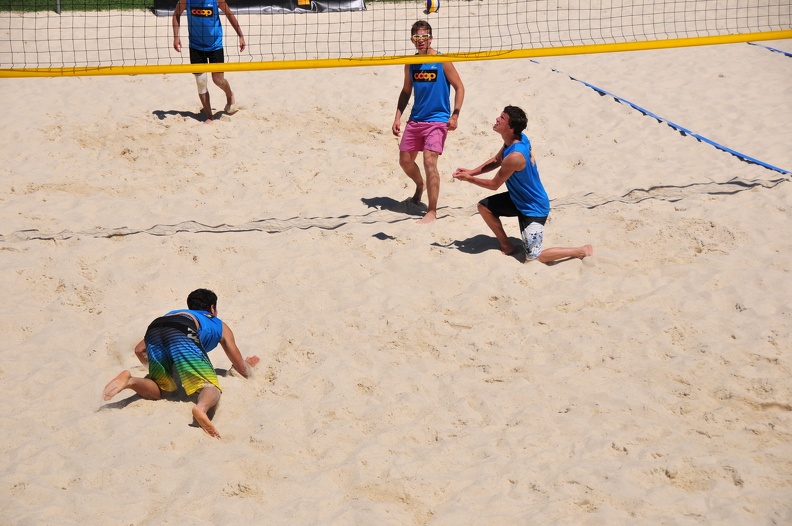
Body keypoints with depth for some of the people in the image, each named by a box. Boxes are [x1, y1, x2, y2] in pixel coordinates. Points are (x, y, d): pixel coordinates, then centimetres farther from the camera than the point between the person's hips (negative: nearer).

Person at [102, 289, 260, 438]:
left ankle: (129, 380, -13)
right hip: (183, 336, -4)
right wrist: (248, 364, 62)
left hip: (153, 329, 4)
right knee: (211, 388, -8)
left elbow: (139, 350, 45)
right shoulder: (220, 326, 38)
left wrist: (153, 366, 64)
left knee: (161, 390, 16)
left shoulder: (176, 313, 46)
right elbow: (244, 370, 38)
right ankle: (202, 408, -42)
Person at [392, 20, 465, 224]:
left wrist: (455, 115, -14)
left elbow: (459, 87, -5)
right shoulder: (411, 64, 5)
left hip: (437, 120, -6)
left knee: (429, 162, -17)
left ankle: (432, 212, -12)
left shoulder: (442, 61, -8)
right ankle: (420, 185, 45)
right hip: (415, 120, 6)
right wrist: (398, 117, 8)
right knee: (405, 160, 12)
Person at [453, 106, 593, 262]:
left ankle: (582, 251, 3)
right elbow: (496, 161, 11)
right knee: (484, 206, 10)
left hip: (534, 209, -9)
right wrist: (471, 172, 1)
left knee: (532, 257, -8)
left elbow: (494, 184, -19)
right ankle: (506, 246, 21)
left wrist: (469, 179, -8)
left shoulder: (515, 156, -34)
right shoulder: (519, 138, -6)